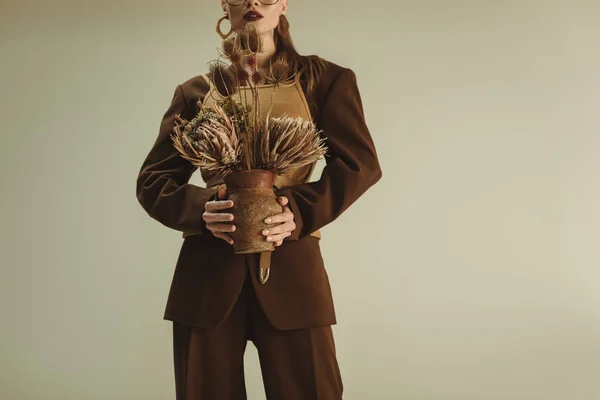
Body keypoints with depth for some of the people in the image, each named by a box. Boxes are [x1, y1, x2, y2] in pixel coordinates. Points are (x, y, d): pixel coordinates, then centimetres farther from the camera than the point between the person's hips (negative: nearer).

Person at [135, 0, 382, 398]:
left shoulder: (323, 79, 10)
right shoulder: (196, 92, 13)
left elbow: (361, 163, 1)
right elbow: (151, 181, 10)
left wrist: (302, 211, -16)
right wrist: (200, 208, -11)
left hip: (292, 267, -1)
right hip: (208, 271, 2)